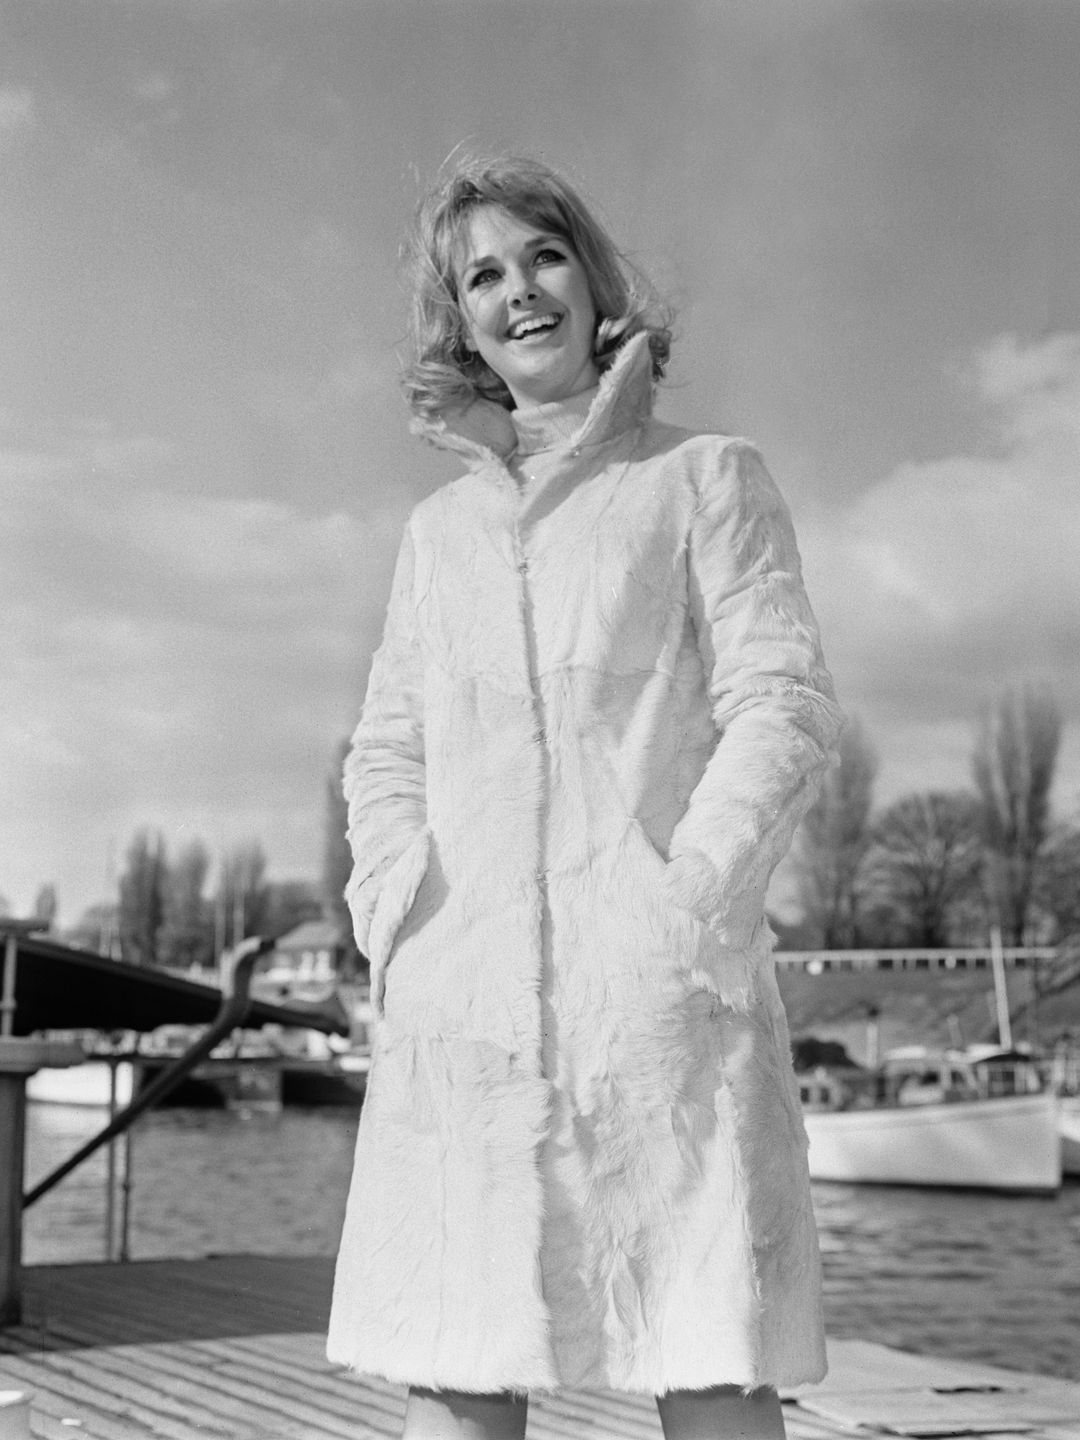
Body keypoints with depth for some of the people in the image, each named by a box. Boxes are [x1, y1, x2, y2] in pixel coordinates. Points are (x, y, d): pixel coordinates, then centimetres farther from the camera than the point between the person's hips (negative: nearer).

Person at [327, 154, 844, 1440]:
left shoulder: (705, 480, 10)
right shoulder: (439, 530, 22)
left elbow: (784, 706, 1)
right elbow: (385, 752, 19)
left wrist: (685, 902, -12)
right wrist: (397, 920, 1)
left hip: (661, 994, -3)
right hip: (461, 1004, 4)